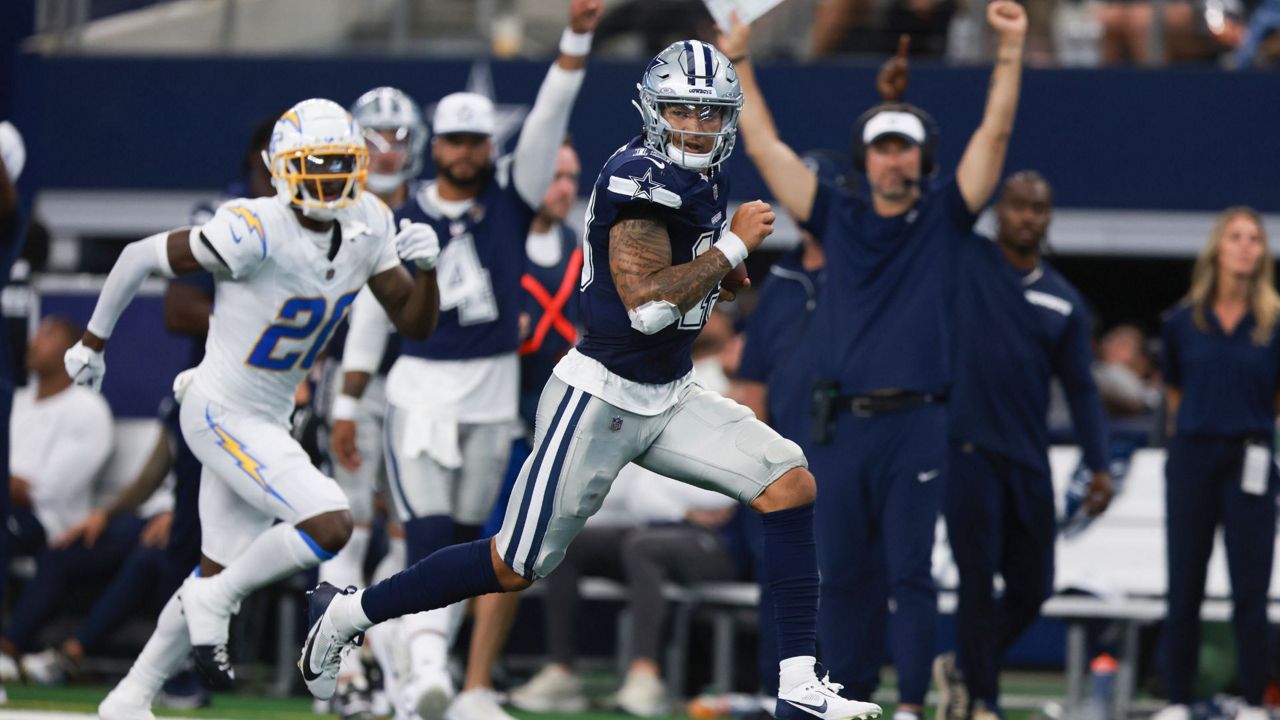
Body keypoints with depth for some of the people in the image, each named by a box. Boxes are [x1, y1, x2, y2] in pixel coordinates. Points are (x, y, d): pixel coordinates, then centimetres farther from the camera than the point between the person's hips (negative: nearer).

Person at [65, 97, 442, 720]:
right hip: (221, 412, -8)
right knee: (330, 525, -22)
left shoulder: (368, 226, -3)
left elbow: (415, 325, 3)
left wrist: (426, 267, -18)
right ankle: (212, 603, -2)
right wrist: (93, 343, -3)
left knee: (218, 575, 13)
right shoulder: (255, 233, -24)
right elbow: (141, 257, -14)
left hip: (268, 421, 8)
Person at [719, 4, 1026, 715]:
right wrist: (739, 62, 11)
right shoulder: (839, 217, 14)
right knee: (843, 572, 6)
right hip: (840, 425, 3)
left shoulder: (944, 217, 8)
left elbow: (995, 133, 0)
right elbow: (766, 145, 14)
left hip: (916, 423, -3)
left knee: (910, 570, -6)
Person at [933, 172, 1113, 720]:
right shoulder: (966, 262, 3)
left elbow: (1080, 387, 12)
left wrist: (1099, 467, 6)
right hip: (969, 449, -4)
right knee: (978, 582, -7)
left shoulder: (1064, 301, 12)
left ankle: (964, 668, 29)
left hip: (1029, 461, 4)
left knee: (1032, 589, 6)